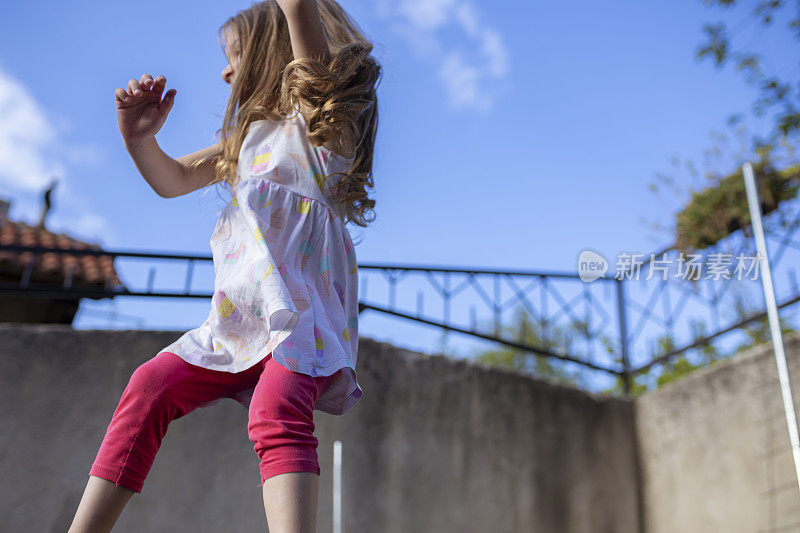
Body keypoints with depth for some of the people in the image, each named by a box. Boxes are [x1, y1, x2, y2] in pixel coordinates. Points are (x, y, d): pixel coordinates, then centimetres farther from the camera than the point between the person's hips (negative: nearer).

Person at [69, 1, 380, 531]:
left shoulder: (319, 114, 3)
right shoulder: (248, 134, 29)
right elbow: (174, 180, 33)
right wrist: (140, 139, 15)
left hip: (306, 308, -7)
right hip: (239, 317, 7)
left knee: (275, 410, -32)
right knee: (151, 385, -9)